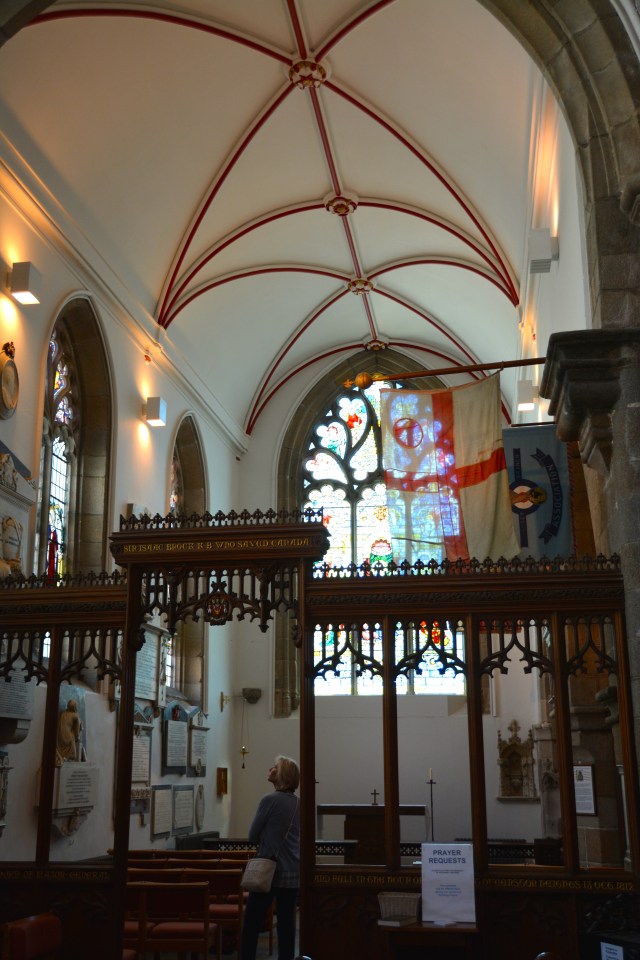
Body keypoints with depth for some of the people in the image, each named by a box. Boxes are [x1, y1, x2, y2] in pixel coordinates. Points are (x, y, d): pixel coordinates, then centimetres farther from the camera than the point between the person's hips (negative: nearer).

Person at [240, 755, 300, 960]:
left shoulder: (270, 800, -13)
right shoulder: (298, 803, 6)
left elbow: (252, 836, -4)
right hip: (293, 871, 6)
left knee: (252, 921, 2)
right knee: (286, 922, 8)